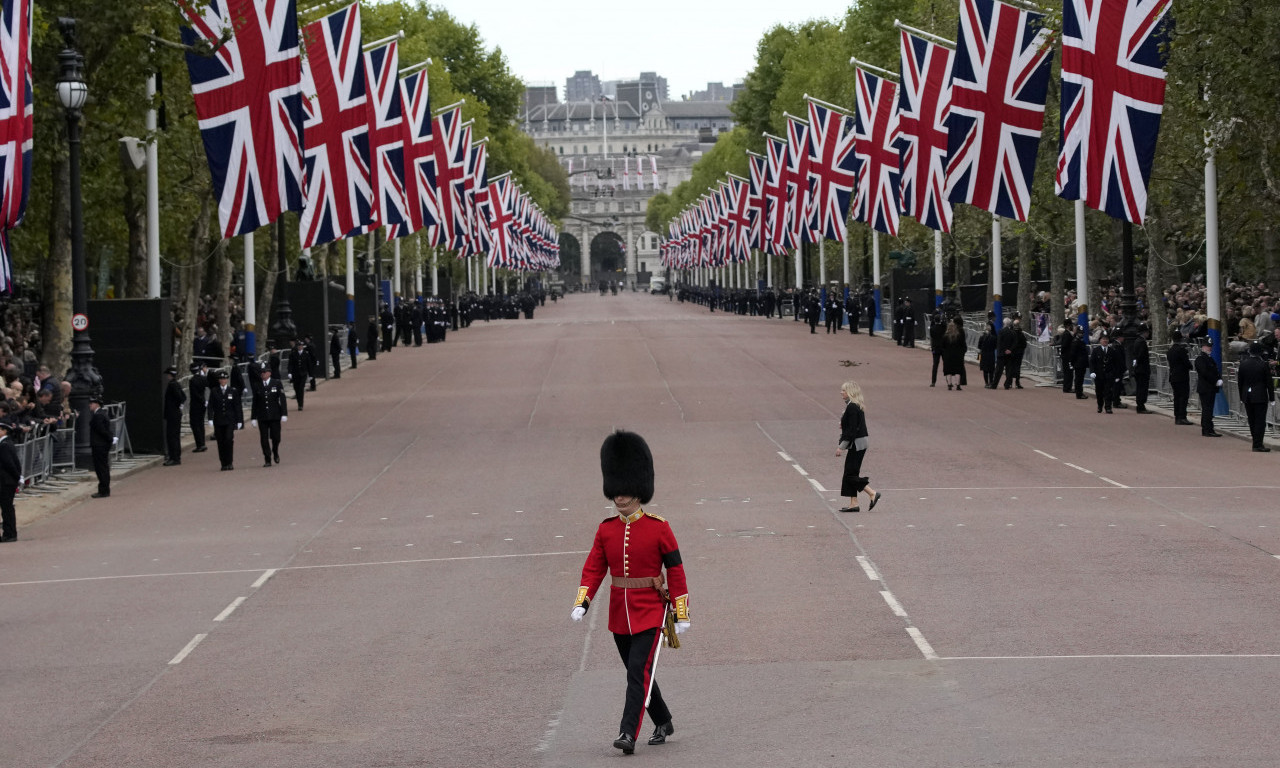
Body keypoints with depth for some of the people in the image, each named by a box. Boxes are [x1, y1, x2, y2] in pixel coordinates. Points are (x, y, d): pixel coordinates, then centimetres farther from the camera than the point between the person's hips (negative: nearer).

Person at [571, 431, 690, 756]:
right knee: (639, 672, 14)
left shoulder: (658, 528, -7)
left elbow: (675, 571, -5)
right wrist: (581, 603, -11)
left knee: (638, 671, -15)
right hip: (619, 613, 5)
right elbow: (593, 568, 4)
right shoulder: (606, 530, 4)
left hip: (650, 611, -5)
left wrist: (681, 613, -6)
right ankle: (663, 723, 32)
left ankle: (628, 734, -18)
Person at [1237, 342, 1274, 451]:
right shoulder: (1263, 364, -11)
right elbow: (1269, 382, -7)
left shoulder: (1243, 363, 1)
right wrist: (1271, 398, 0)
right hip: (1260, 396, -4)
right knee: (1260, 421, -1)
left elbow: (1240, 381, 7)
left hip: (1247, 396, 4)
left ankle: (1257, 443, 20)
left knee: (1252, 421, 12)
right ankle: (1258, 445, -6)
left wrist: (1241, 397, 16)